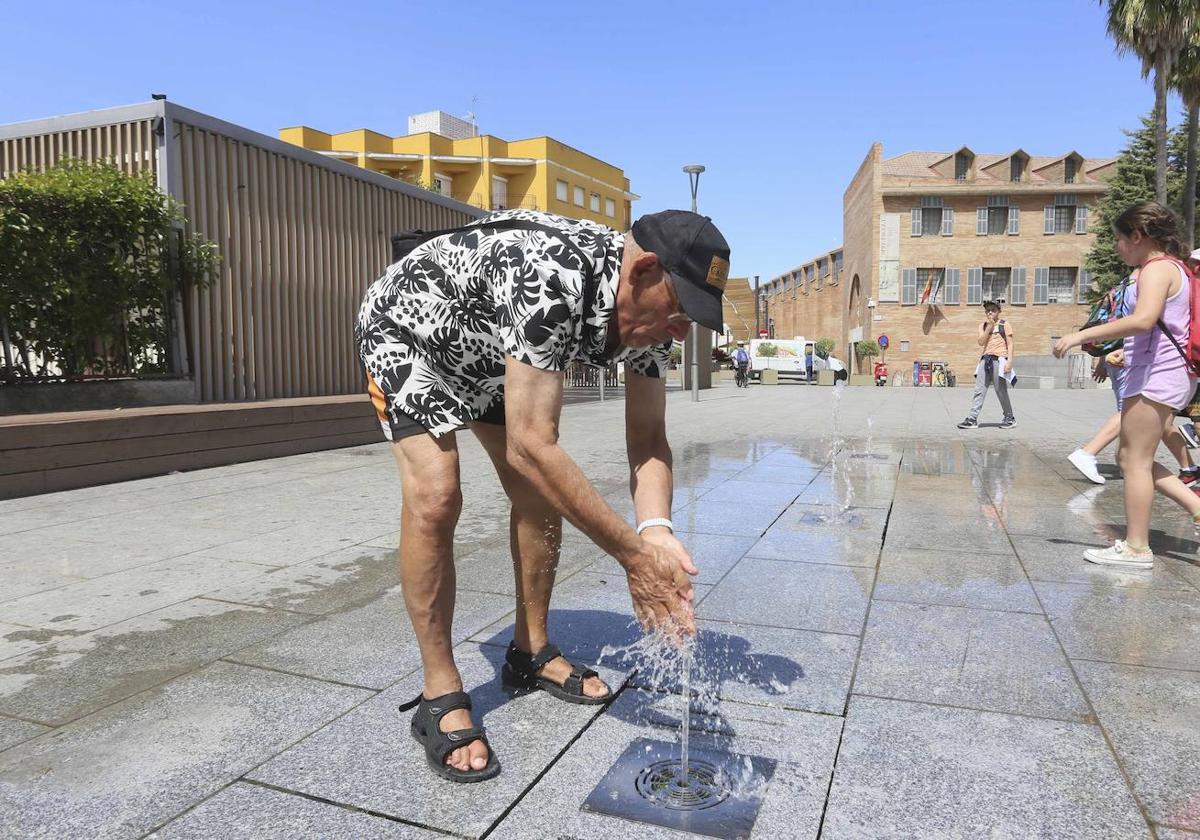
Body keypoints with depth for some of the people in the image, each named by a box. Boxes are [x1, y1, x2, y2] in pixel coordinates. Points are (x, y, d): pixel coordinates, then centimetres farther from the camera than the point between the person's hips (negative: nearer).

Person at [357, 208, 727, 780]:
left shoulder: (651, 309, -18)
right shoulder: (551, 279, -43)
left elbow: (647, 440, -13)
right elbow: (530, 446, -45)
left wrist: (657, 532, -32)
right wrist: (634, 555, -41)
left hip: (488, 352, 7)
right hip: (406, 326, -7)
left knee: (543, 493, 0)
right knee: (435, 495, -22)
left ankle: (530, 654, 17)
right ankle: (439, 698, -8)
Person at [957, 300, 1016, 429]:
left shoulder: (1004, 324, 3)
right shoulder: (983, 326, 16)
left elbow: (1010, 344, -2)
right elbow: (981, 342, 1)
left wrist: (1009, 361, -12)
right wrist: (989, 327, -5)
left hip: (999, 360, -4)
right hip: (986, 359, 4)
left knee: (1001, 391, -1)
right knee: (979, 390, -2)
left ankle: (1010, 418, 13)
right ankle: (972, 419, -5)